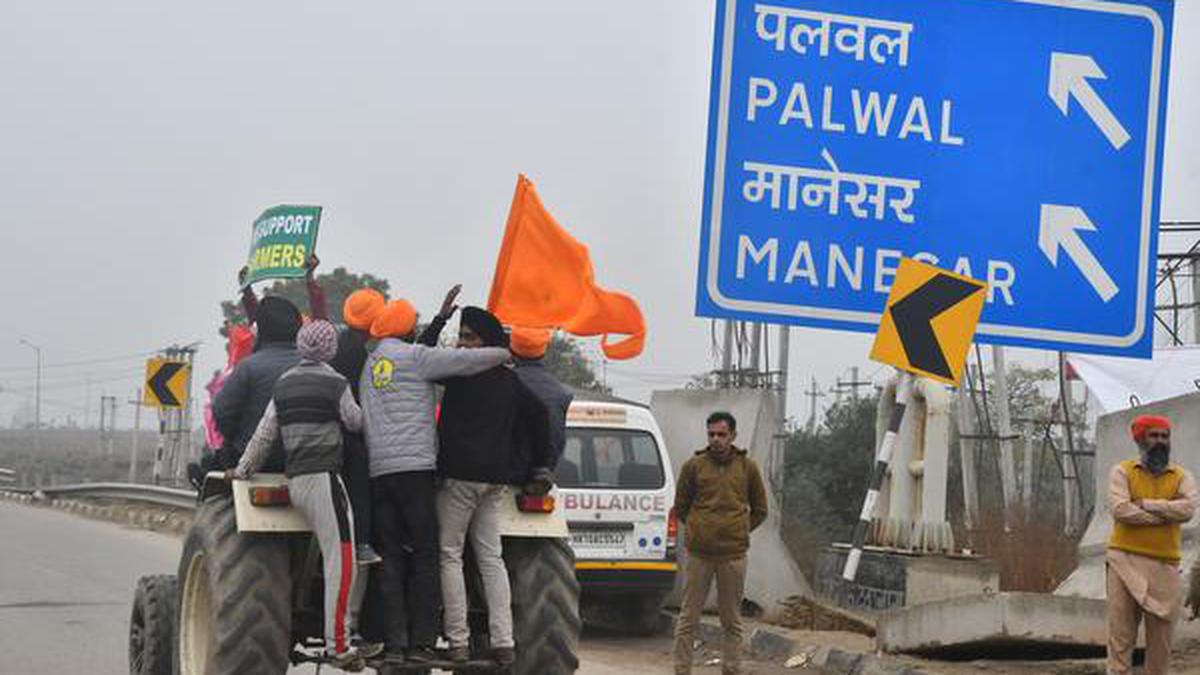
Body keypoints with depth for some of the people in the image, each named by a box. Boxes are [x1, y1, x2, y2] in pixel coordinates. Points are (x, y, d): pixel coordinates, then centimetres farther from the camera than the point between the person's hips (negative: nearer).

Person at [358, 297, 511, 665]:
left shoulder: (371, 363, 18)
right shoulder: (413, 357, -3)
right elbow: (465, 360, -5)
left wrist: (438, 322, 36)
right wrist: (507, 353, 10)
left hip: (379, 470, 6)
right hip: (414, 468, -6)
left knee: (392, 558, 5)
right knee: (425, 555, -2)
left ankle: (394, 643, -1)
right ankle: (420, 642, -8)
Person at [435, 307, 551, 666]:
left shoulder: (461, 372, -9)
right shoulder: (508, 379, 11)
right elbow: (539, 414, 15)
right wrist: (538, 463, 21)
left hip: (460, 474, -7)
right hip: (497, 478, 7)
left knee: (450, 554, 0)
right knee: (491, 557, 9)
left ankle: (458, 641, -4)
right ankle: (503, 643, 1)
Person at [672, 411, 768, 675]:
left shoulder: (747, 467, 5)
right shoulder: (694, 466, 3)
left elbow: (760, 510, 15)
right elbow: (680, 507, 13)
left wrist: (739, 532, 8)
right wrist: (697, 529, 8)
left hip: (733, 554, 1)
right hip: (698, 554, -1)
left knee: (732, 621, 7)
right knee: (688, 619, 1)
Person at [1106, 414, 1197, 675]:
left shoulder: (1182, 477, 10)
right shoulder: (1122, 471, 4)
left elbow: (1187, 509, -10)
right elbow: (1119, 509, -13)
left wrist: (1145, 504, -11)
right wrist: (1166, 515, -9)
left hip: (1165, 566, 3)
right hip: (1125, 561, -2)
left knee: (1161, 636, 6)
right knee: (1120, 633, -5)